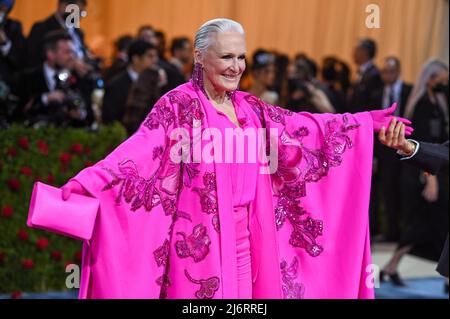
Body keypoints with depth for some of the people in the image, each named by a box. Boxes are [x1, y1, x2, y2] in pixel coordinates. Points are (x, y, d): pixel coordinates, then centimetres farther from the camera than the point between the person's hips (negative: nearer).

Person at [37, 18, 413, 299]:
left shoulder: (251, 108, 12)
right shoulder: (178, 105, -7)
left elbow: (307, 127, 14)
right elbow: (140, 149, -19)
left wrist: (369, 121, 12)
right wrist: (87, 180, -35)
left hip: (248, 243, 6)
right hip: (200, 243, -6)